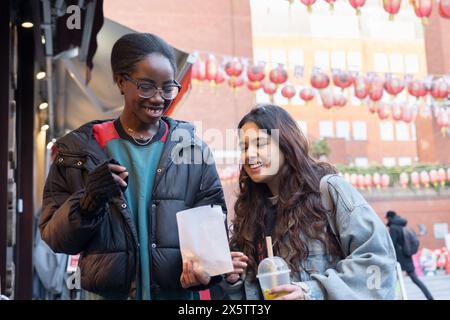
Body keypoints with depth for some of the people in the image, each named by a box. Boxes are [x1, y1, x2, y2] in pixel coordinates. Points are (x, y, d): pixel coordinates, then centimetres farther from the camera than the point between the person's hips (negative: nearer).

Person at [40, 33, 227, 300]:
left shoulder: (194, 149, -2)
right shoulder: (80, 148, -3)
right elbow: (55, 238, -2)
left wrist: (204, 266, -21)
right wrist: (88, 203, -21)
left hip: (179, 293, 1)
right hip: (107, 292, 0)